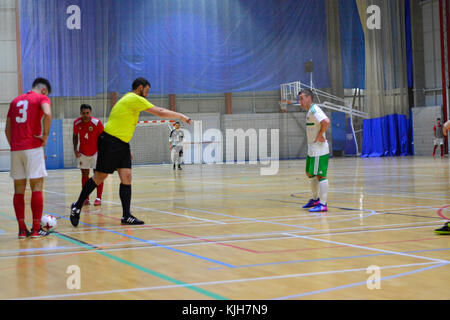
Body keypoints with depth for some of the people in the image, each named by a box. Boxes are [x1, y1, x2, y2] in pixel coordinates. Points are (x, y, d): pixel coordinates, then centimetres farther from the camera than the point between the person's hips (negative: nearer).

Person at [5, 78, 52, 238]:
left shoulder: (15, 101, 20)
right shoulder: (41, 98, 2)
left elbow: (7, 129, 18)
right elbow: (47, 114, -20)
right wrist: (45, 135, -10)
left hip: (15, 148, 5)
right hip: (33, 147, -5)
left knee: (19, 189, 7)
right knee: (36, 187, -1)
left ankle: (22, 229, 7)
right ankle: (36, 229, -1)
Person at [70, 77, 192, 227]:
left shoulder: (130, 100, 18)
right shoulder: (135, 99, -11)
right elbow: (160, 112, -11)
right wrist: (181, 116, -2)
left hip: (122, 144, 10)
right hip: (109, 142, -10)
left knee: (126, 177, 0)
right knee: (100, 177, -3)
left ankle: (126, 216, -1)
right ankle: (77, 207, 10)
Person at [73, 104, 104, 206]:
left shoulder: (96, 122, -18)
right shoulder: (77, 123, -9)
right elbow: (75, 136, 7)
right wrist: (75, 150, -1)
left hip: (96, 152, -3)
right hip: (83, 153, 3)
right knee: (84, 174, 4)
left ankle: (98, 198, 0)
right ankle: (86, 198, 9)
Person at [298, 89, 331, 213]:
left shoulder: (314, 110, -16)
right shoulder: (309, 111, 15)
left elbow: (326, 122, -31)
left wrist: (320, 135, -22)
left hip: (319, 150, -11)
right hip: (312, 150, 11)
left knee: (320, 175, -10)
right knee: (311, 174, 20)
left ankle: (323, 204, -10)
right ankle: (315, 199, 33)